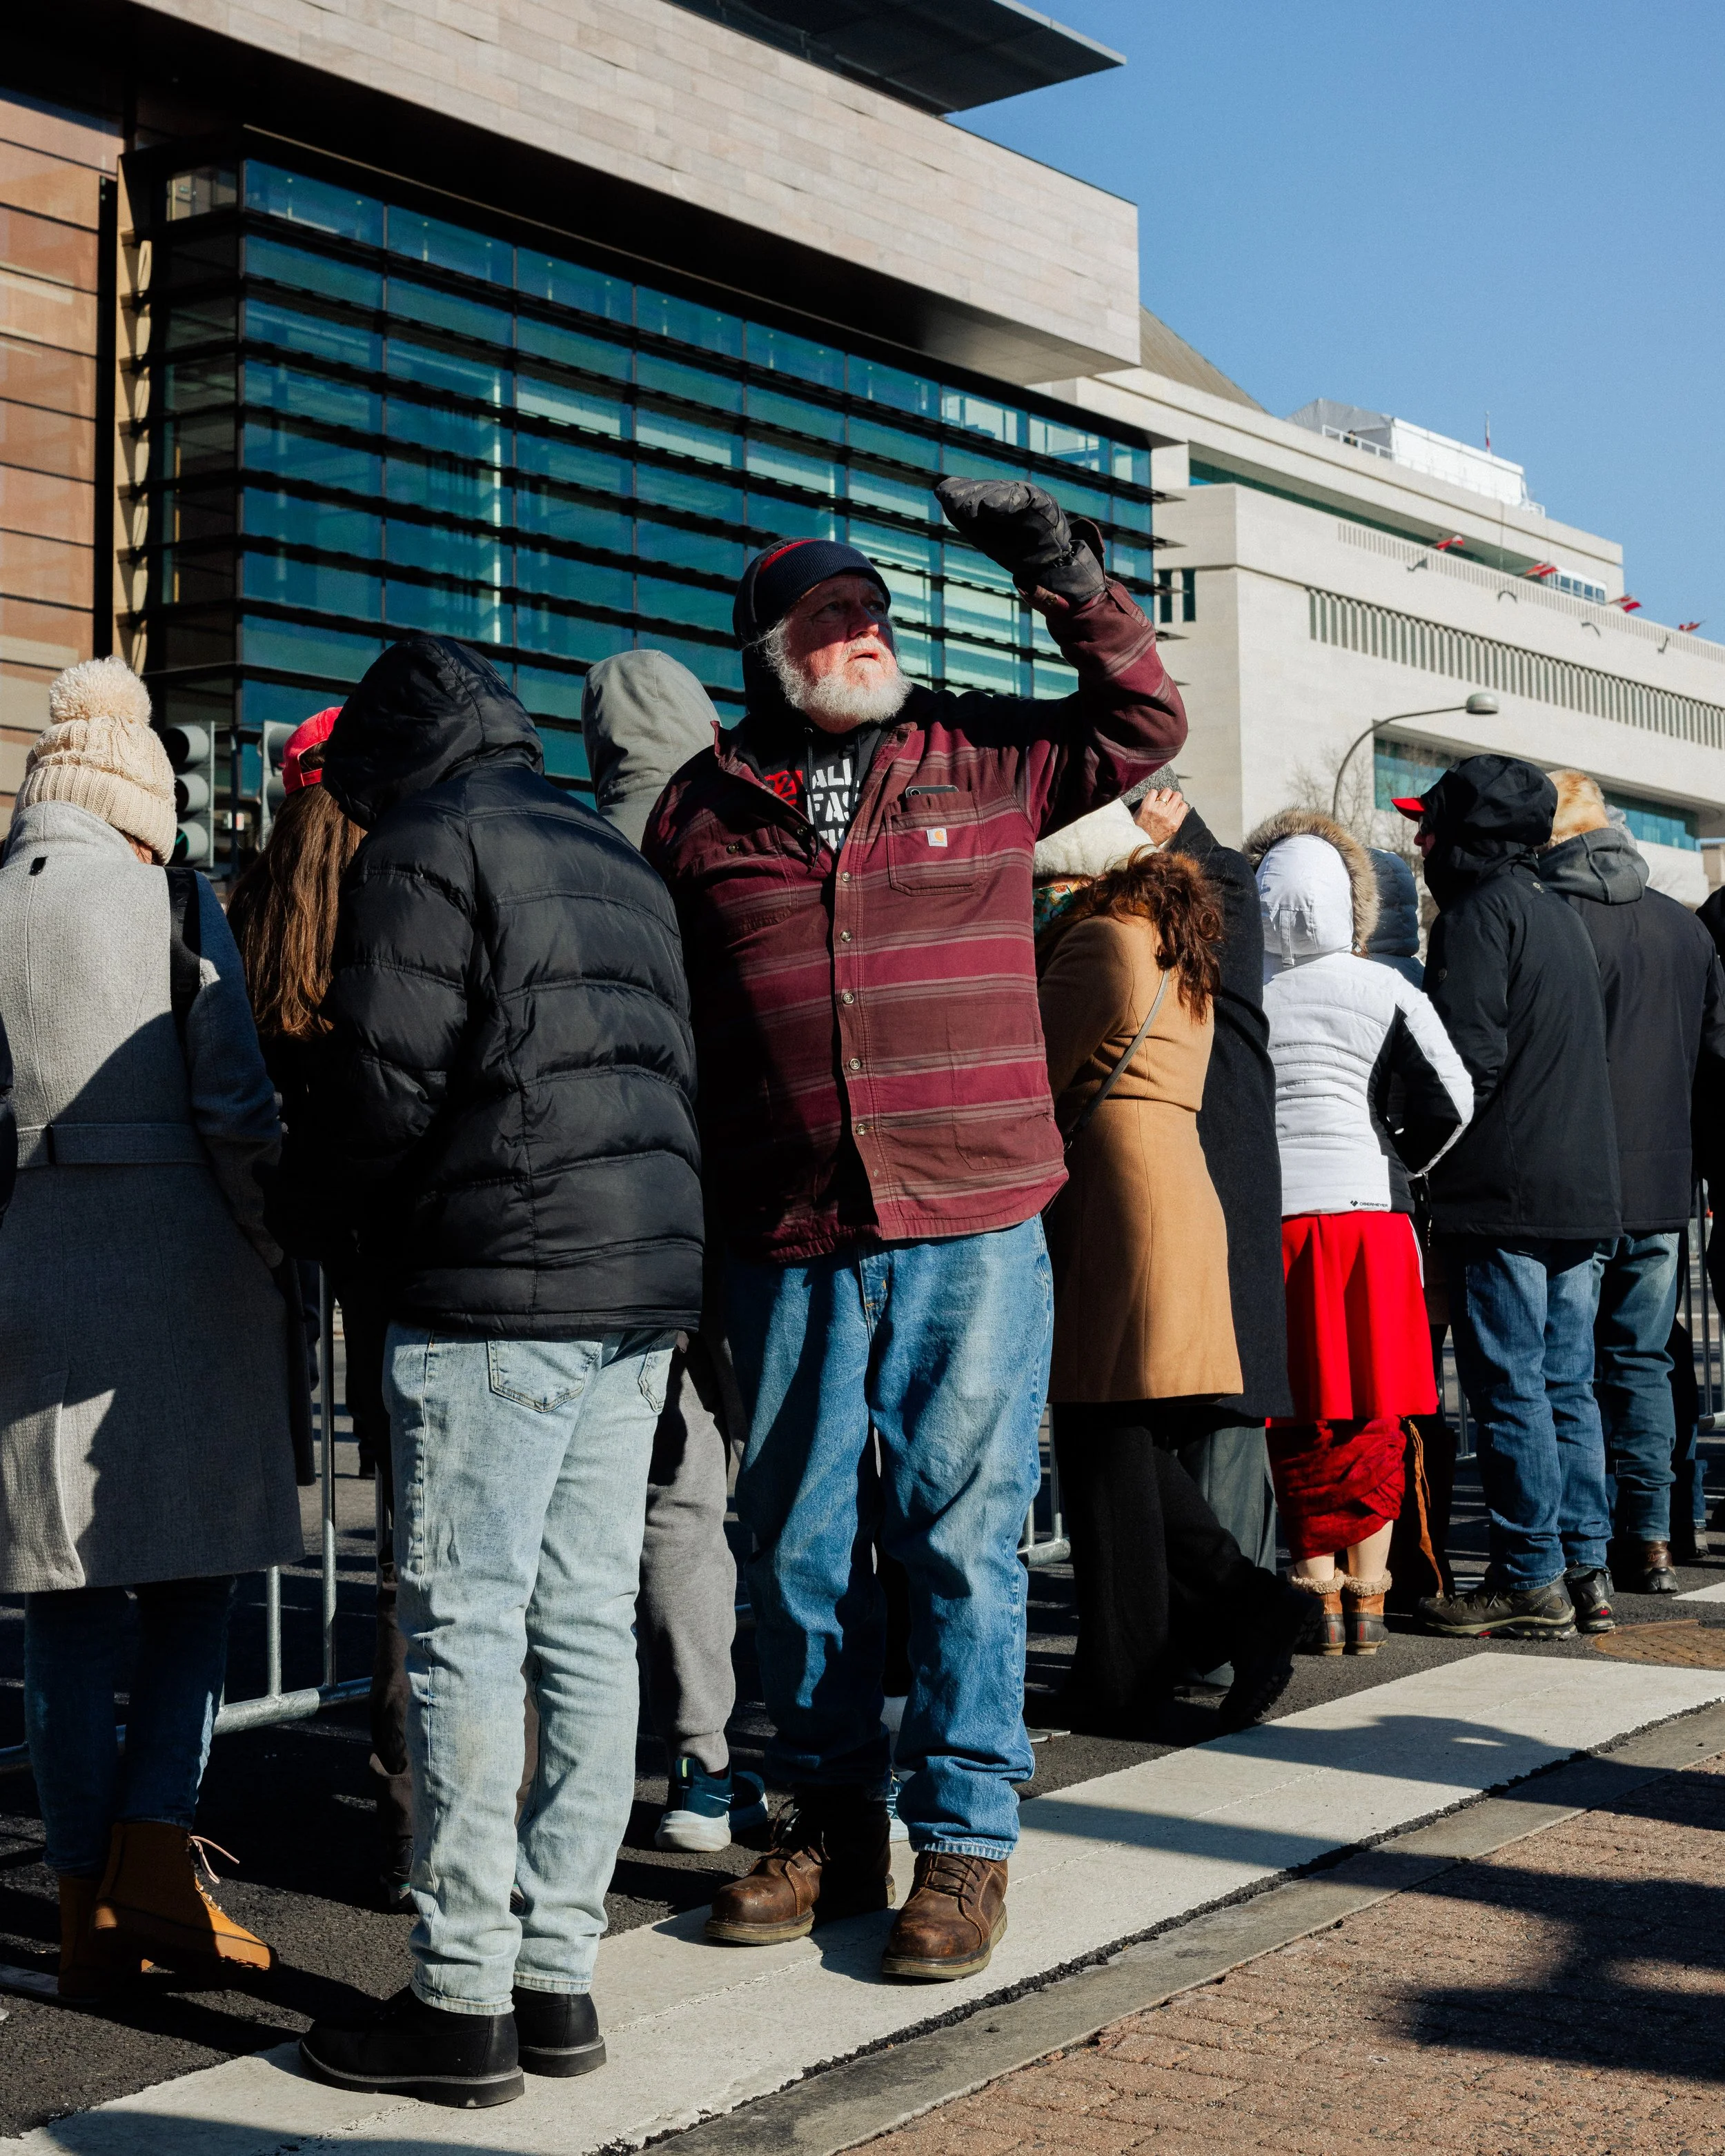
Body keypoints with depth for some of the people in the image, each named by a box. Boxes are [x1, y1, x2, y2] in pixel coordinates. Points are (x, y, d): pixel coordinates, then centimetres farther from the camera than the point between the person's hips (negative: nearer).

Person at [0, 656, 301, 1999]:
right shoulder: (168, 896, -1)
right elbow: (235, 1100, -6)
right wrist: (278, 1257, 2)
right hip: (176, 1268, -2)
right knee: (196, 1575, 9)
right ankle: (156, 1851, -4)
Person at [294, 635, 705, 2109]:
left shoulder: (428, 848, -3)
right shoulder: (621, 863, 22)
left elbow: (385, 1077, -12)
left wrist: (343, 1214, 8)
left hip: (494, 1292, -8)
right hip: (645, 1283, 8)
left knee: (464, 1630, -4)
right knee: (588, 1627, 8)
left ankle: (463, 2002, -1)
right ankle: (561, 1973, 13)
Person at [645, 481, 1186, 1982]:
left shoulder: (982, 758, 8)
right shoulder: (702, 806, 9)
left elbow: (1146, 723, 16)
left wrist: (1067, 577, 2)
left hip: (972, 1230, -1)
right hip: (786, 1246, 2)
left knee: (962, 1532, 1)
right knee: (799, 1542, 9)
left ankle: (966, 1839, 12)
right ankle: (833, 1824, 25)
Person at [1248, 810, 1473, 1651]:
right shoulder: (1385, 990, -1)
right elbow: (1450, 1101, -7)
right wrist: (1397, 1168, 8)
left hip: (1263, 1219, 0)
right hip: (1366, 1213, 0)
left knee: (1298, 1426, 7)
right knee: (1372, 1420, 8)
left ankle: (1320, 1590, 6)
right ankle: (1366, 1597, 10)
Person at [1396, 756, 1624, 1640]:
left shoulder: (1480, 912, -9)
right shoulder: (1559, 914, 19)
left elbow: (1469, 1057, -18)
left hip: (1504, 1192, -9)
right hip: (1581, 1188, 9)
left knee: (1510, 1388, -4)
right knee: (1566, 1385, 11)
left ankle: (1531, 1581, 0)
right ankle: (1585, 1569, 13)